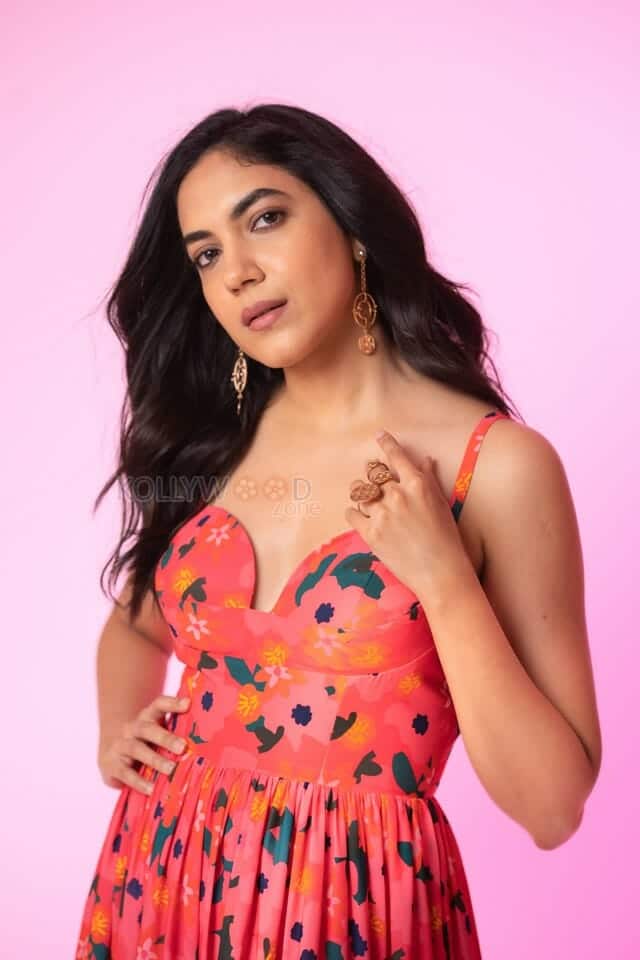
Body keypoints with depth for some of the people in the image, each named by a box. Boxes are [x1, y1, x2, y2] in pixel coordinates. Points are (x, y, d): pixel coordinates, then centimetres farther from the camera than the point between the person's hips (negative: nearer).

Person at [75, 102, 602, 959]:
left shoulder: (500, 466, -14)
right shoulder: (208, 440, 0)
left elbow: (551, 809, -13)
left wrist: (444, 576, -23)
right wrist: (117, 732, 2)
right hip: (163, 883, 5)